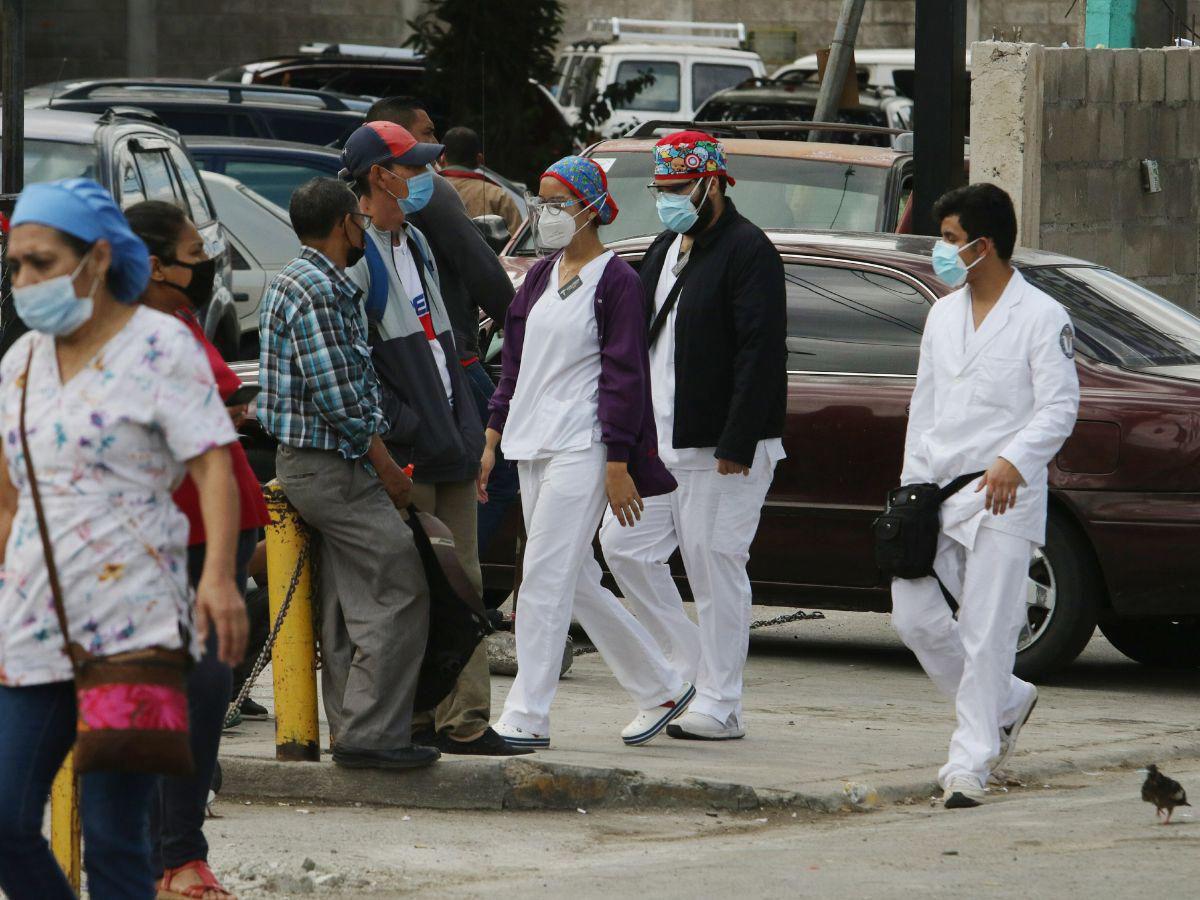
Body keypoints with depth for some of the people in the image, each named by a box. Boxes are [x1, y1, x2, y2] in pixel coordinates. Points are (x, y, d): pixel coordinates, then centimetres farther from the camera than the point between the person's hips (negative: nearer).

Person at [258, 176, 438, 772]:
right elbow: (337, 397, -20)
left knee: (348, 605, 11)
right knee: (400, 594, -10)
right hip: (333, 466, -11)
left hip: (311, 467, 11)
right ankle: (371, 733, -12)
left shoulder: (297, 281, 17)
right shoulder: (318, 291, -17)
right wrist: (387, 468, -11)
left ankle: (352, 731, 13)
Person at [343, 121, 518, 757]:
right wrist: (402, 425, -18)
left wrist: (465, 428, 15)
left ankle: (464, 721, 7)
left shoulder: (415, 243, 19)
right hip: (403, 453, -9)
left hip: (448, 443, 9)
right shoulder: (355, 253, -11)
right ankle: (415, 720, -1)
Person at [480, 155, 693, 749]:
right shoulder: (541, 277, 14)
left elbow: (624, 377, -10)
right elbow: (516, 361, 19)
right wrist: (493, 438, 14)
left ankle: (527, 717, -9)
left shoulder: (615, 280, -8)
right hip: (533, 448, 8)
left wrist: (618, 466, -14)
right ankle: (661, 688, 23)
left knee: (545, 581, -11)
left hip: (580, 448, -8)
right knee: (577, 586, 11)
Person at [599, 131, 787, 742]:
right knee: (624, 545, 6)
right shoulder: (667, 249, 17)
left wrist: (736, 445, -21)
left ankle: (718, 707, 2)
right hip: (661, 442, 9)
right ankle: (689, 665, 16)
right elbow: (641, 341, 22)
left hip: (723, 447, -9)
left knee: (715, 571, -5)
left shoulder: (747, 251, -11)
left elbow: (760, 353, -17)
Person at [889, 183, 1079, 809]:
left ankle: (970, 763, -5)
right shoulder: (943, 315, 16)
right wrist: (912, 485, 12)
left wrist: (1015, 461, -26)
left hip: (1002, 497, -7)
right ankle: (1005, 703, 23)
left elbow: (1059, 406, -10)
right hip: (936, 489, 7)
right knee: (914, 616, 2)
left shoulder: (1041, 317, -5)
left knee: (987, 633, -8)